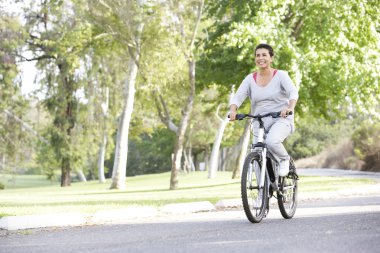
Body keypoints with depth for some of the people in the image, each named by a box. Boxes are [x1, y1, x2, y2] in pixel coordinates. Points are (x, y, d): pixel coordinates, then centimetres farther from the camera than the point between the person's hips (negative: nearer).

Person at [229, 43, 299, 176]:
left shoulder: (280, 75, -2)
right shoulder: (250, 79, 6)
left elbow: (293, 92, -17)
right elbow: (238, 97, -2)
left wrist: (290, 108, -38)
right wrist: (233, 110, -25)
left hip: (281, 119, -4)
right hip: (259, 123, 4)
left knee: (272, 141, -33)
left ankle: (285, 159, -2)